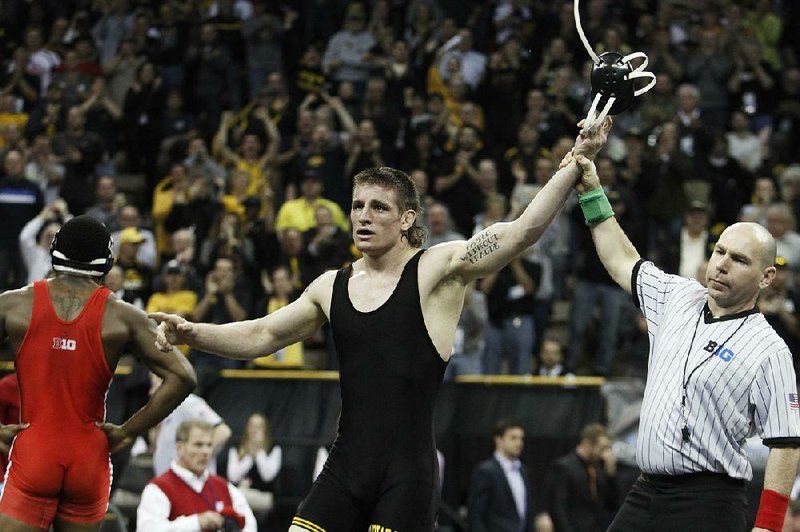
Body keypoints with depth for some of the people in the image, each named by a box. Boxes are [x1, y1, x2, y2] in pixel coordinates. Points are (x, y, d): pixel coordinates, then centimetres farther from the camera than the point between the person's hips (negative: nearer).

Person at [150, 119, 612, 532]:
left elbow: (523, 232, -13)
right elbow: (261, 336, 21)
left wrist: (576, 163, -20)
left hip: (407, 471, -5)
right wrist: (192, 333, 6)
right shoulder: (331, 288, 13)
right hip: (346, 465, 5)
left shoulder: (437, 270, -3)